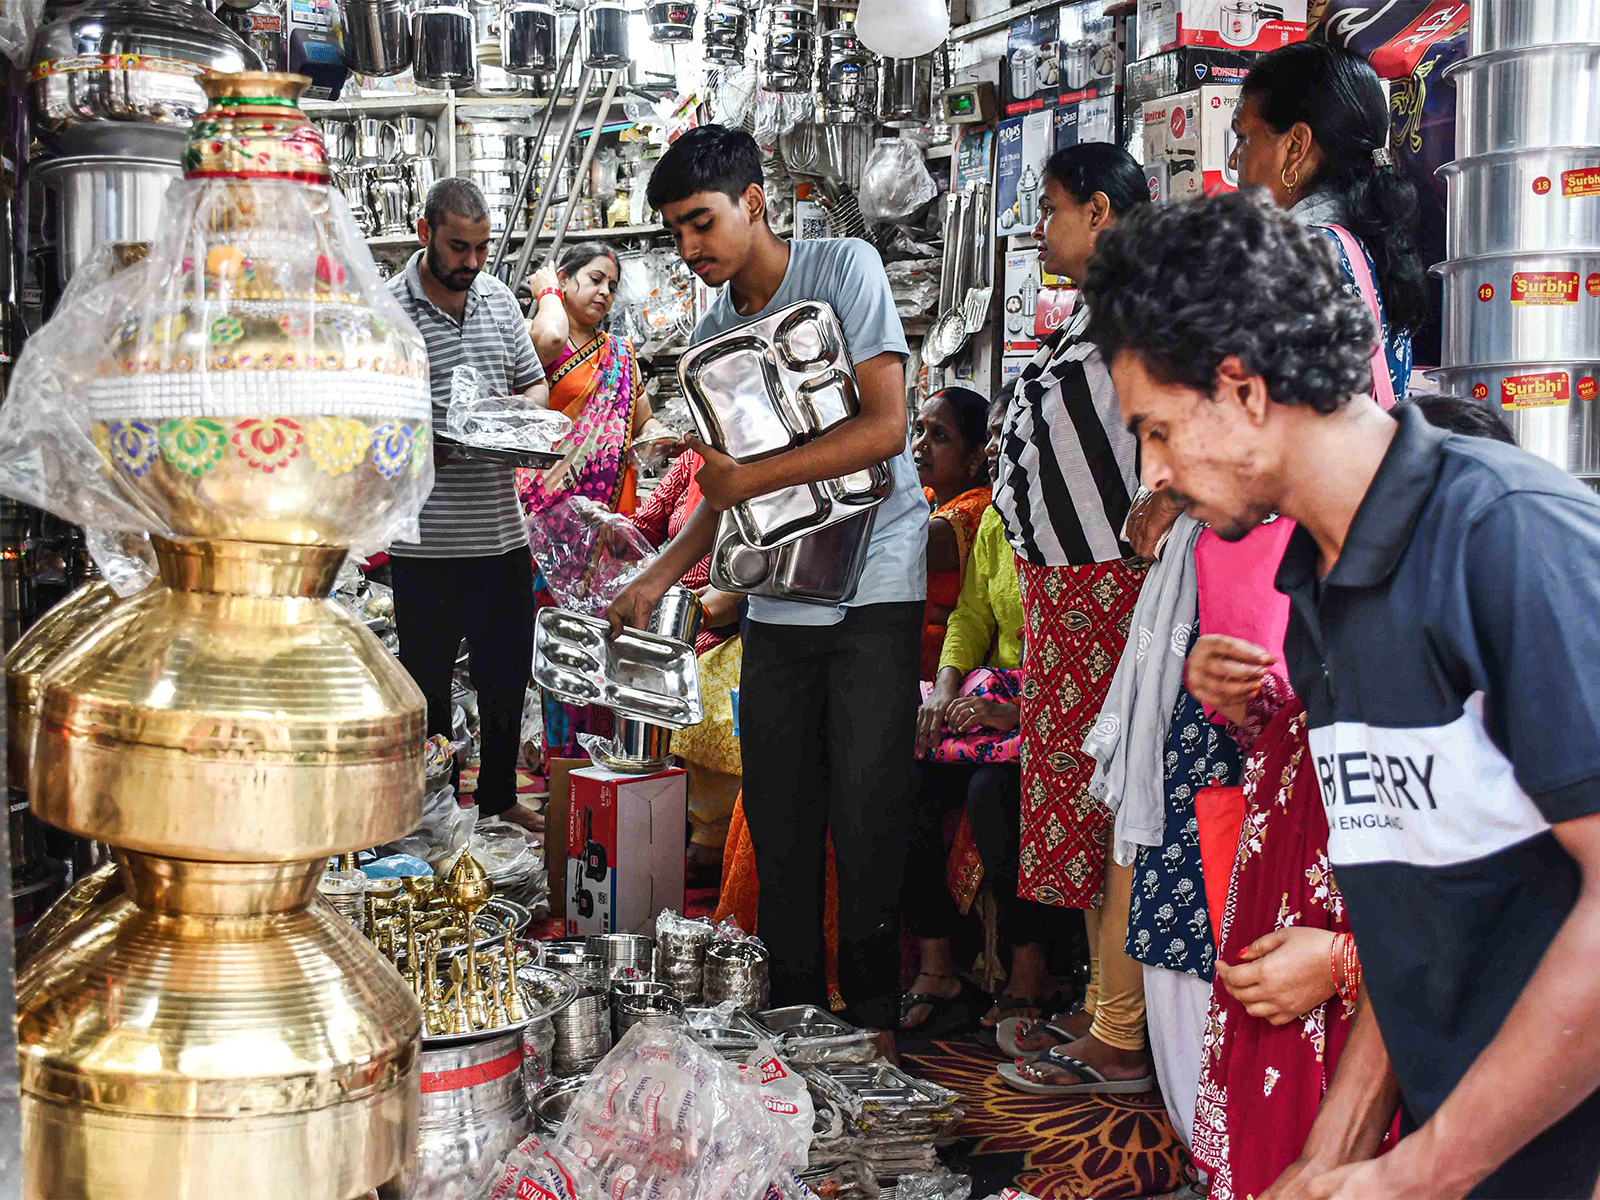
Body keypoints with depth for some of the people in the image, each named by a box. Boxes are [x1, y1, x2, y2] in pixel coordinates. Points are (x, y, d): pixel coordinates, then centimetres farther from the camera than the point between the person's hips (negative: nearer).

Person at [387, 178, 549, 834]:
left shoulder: (499, 297, 9)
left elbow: (534, 385, 18)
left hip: (502, 530, 5)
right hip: (426, 539, -5)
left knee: (507, 675, 14)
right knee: (425, 681, 7)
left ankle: (499, 799, 30)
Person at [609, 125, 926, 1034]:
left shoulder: (844, 269, -5)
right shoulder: (711, 335, 13)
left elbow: (884, 427, -14)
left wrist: (751, 477, -13)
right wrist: (660, 578, 7)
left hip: (874, 591, -5)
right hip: (778, 599, 6)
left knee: (866, 822, -5)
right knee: (779, 825, 6)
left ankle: (873, 1021, 6)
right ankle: (791, 1017, 17)